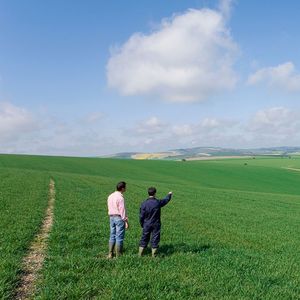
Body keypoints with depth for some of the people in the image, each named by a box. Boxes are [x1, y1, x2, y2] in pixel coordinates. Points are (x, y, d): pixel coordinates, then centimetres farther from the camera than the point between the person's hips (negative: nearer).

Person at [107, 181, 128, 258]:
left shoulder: (110, 196, 9)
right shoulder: (120, 197, -16)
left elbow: (109, 208, 12)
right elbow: (122, 210, -17)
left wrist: (111, 217, 18)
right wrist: (126, 221, -12)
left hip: (111, 217, 8)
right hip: (119, 217, -8)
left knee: (112, 236, 13)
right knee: (119, 237, 0)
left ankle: (110, 254, 15)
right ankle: (118, 255, 5)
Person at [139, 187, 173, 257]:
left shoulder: (144, 204, -12)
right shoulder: (158, 202, -13)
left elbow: (141, 216, -7)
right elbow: (166, 200, 8)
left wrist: (142, 224, 9)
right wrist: (169, 194, 29)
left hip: (146, 225, 1)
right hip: (156, 225, -1)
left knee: (144, 238, 12)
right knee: (155, 238, 8)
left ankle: (140, 253, 18)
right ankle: (154, 254, 15)